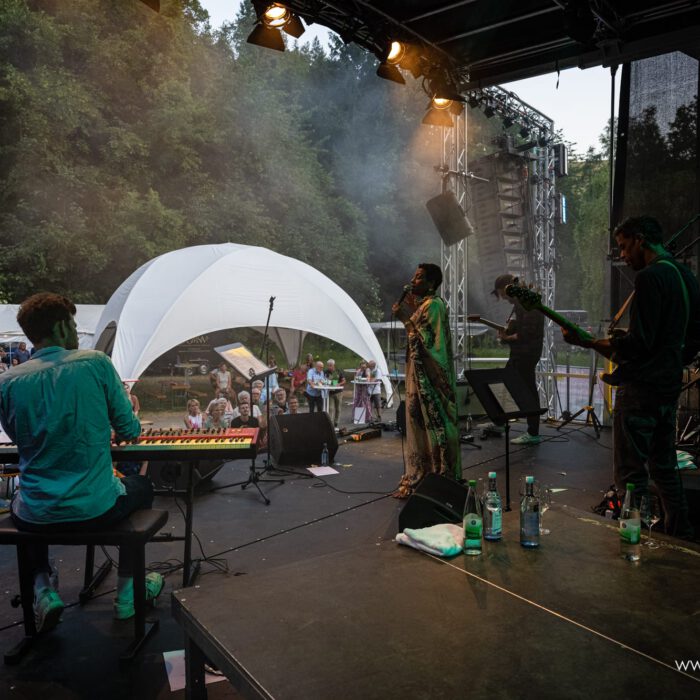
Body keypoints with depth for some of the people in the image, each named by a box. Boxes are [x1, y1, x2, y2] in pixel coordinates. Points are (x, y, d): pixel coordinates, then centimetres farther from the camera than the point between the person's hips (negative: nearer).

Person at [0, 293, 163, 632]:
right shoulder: (96, 363, -11)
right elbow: (129, 431, -4)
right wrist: (109, 428, 20)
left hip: (36, 516, 2)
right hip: (95, 509, -2)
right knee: (141, 487, 31)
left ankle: (42, 588, 21)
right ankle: (127, 592, 33)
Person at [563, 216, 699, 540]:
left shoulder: (649, 277, -17)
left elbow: (638, 344, -22)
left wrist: (586, 342, -17)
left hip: (641, 388, -10)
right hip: (670, 387, 10)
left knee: (630, 474, -2)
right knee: (664, 467, 20)